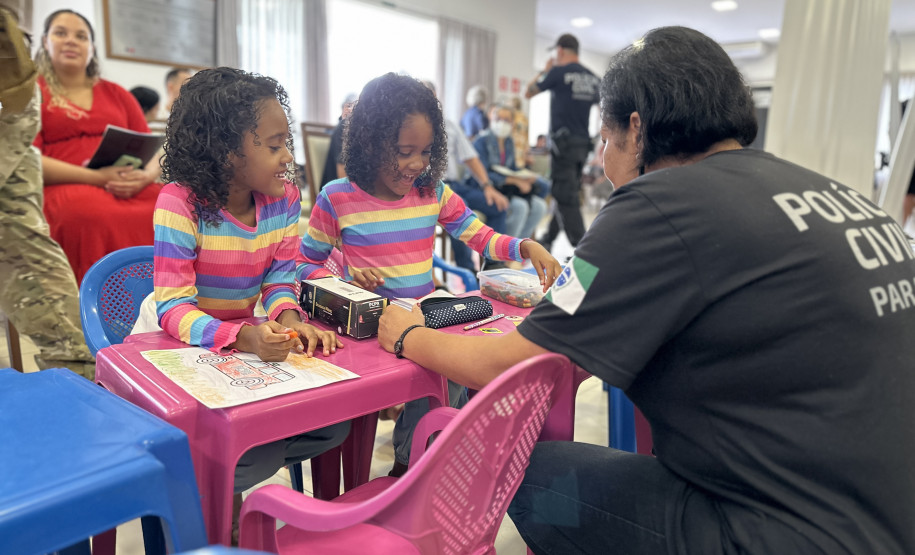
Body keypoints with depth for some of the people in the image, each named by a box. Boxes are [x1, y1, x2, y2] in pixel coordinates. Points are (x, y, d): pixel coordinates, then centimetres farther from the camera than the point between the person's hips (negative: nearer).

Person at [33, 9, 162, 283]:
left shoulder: (117, 94, 23)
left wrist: (146, 175, -10)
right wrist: (95, 177, -15)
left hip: (130, 188, 3)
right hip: (62, 187, -3)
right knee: (98, 216, -39)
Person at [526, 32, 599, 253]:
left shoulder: (558, 72, -7)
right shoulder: (593, 78, 10)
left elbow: (529, 92, 6)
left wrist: (545, 70, 19)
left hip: (564, 142, -7)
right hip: (583, 144, 7)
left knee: (566, 198, -6)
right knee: (565, 194, 16)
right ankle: (548, 240, 28)